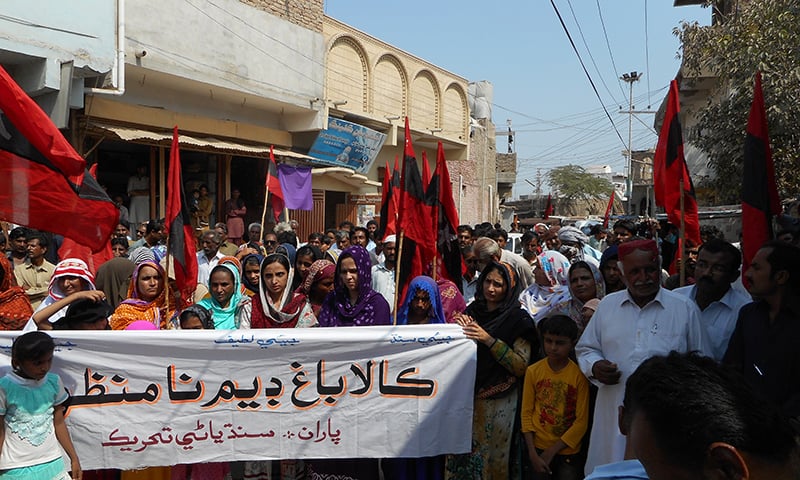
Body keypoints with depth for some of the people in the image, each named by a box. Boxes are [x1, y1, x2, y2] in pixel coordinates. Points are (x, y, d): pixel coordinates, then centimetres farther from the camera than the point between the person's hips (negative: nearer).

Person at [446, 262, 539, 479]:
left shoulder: (518, 320, -6)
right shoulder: (472, 311, 6)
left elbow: (521, 367, -14)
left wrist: (489, 340, -21)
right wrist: (459, 329, -7)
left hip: (498, 403, -3)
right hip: (467, 396, 4)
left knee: (490, 456, 1)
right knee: (461, 453, 3)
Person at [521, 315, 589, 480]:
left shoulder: (579, 375, -10)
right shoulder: (533, 371, -5)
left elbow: (581, 421, -9)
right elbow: (526, 413, -1)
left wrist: (552, 451, -12)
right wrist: (532, 453, -8)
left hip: (567, 450, -1)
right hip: (538, 447, 2)